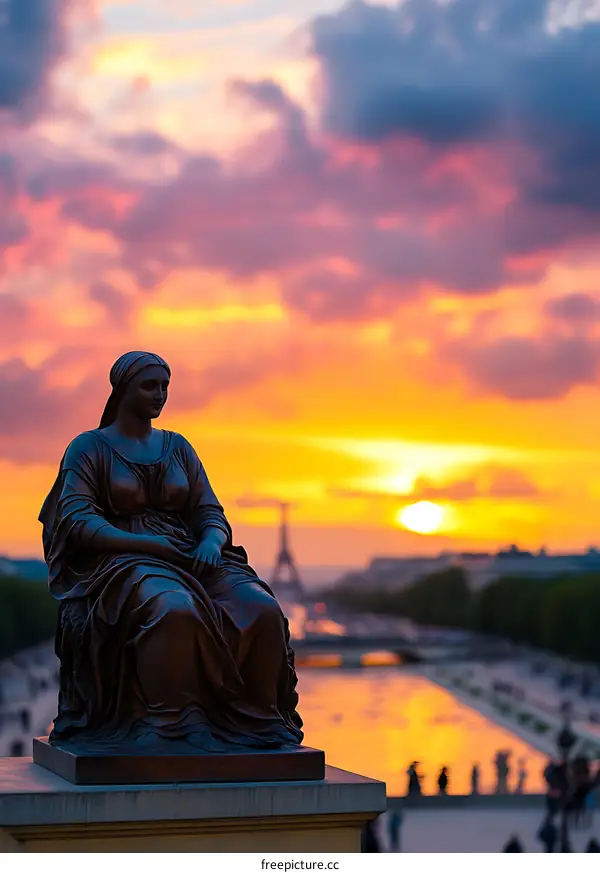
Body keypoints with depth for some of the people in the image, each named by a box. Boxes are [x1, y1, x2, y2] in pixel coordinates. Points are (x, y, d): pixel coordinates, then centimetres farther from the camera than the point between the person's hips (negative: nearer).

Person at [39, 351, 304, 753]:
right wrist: (150, 545, -20)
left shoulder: (178, 447, 19)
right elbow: (76, 522, -7)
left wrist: (211, 542, -11)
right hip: (118, 563, -5)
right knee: (177, 610, -41)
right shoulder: (89, 447, 5)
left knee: (263, 610, -25)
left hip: (186, 560, 5)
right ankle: (170, 726, -34)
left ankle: (260, 723, -20)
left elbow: (211, 513, 15)